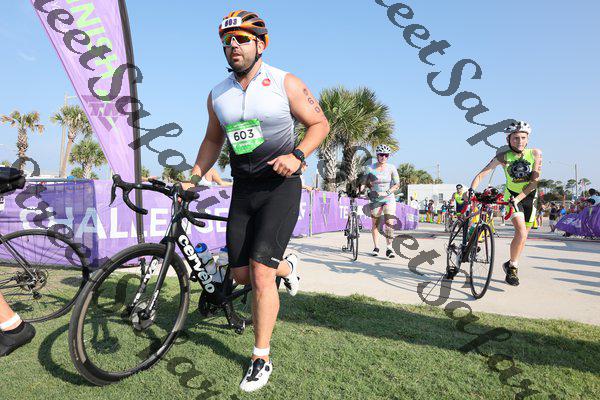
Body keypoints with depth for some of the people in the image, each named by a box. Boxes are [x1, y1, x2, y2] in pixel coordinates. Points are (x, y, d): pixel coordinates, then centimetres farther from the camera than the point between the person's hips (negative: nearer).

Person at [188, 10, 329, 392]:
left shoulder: (285, 83, -5)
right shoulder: (217, 95, 7)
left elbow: (320, 123, -2)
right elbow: (213, 140, 19)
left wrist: (297, 156, -19)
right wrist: (193, 178, 7)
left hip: (281, 188, -5)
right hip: (243, 191, 5)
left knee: (260, 272, -13)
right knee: (241, 274, 7)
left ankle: (262, 359, 5)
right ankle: (287, 266, 40)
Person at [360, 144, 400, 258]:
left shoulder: (391, 168, -2)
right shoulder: (369, 168, -4)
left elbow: (397, 184, -3)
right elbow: (364, 183, -3)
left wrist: (387, 192, -16)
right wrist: (360, 190, -22)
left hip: (388, 198, 0)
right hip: (375, 199, 0)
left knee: (389, 223, -15)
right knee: (375, 224, 5)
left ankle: (389, 248, -8)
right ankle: (375, 247, 21)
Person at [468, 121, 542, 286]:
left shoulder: (535, 153, -14)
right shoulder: (504, 157, -17)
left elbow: (535, 180, -17)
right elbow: (481, 174, -21)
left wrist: (519, 197, -27)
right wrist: (472, 190, -38)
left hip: (529, 197, 3)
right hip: (512, 196, -3)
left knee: (523, 235, 10)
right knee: (521, 233, -20)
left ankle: (511, 264, 32)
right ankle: (512, 268, -3)